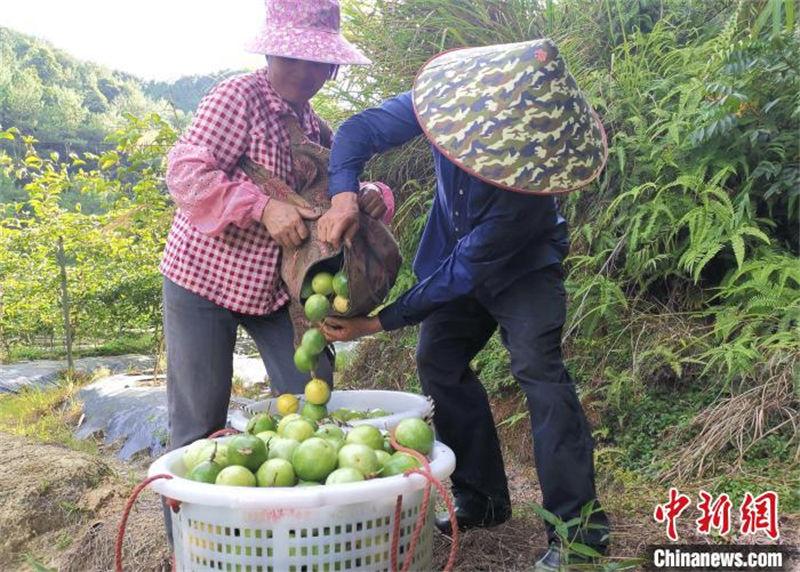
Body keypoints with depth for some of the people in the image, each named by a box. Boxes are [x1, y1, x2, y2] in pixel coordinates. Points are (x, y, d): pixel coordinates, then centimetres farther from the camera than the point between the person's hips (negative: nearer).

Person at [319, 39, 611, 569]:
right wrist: (345, 195, -40)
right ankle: (483, 499, 16)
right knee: (438, 361, 4)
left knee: (538, 366, -22)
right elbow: (359, 131, -18)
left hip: (522, 266, -6)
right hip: (455, 256, 6)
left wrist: (377, 323, -31)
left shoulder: (526, 171, -37)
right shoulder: (450, 98, -24)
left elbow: (465, 272, -32)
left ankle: (579, 527, -15)